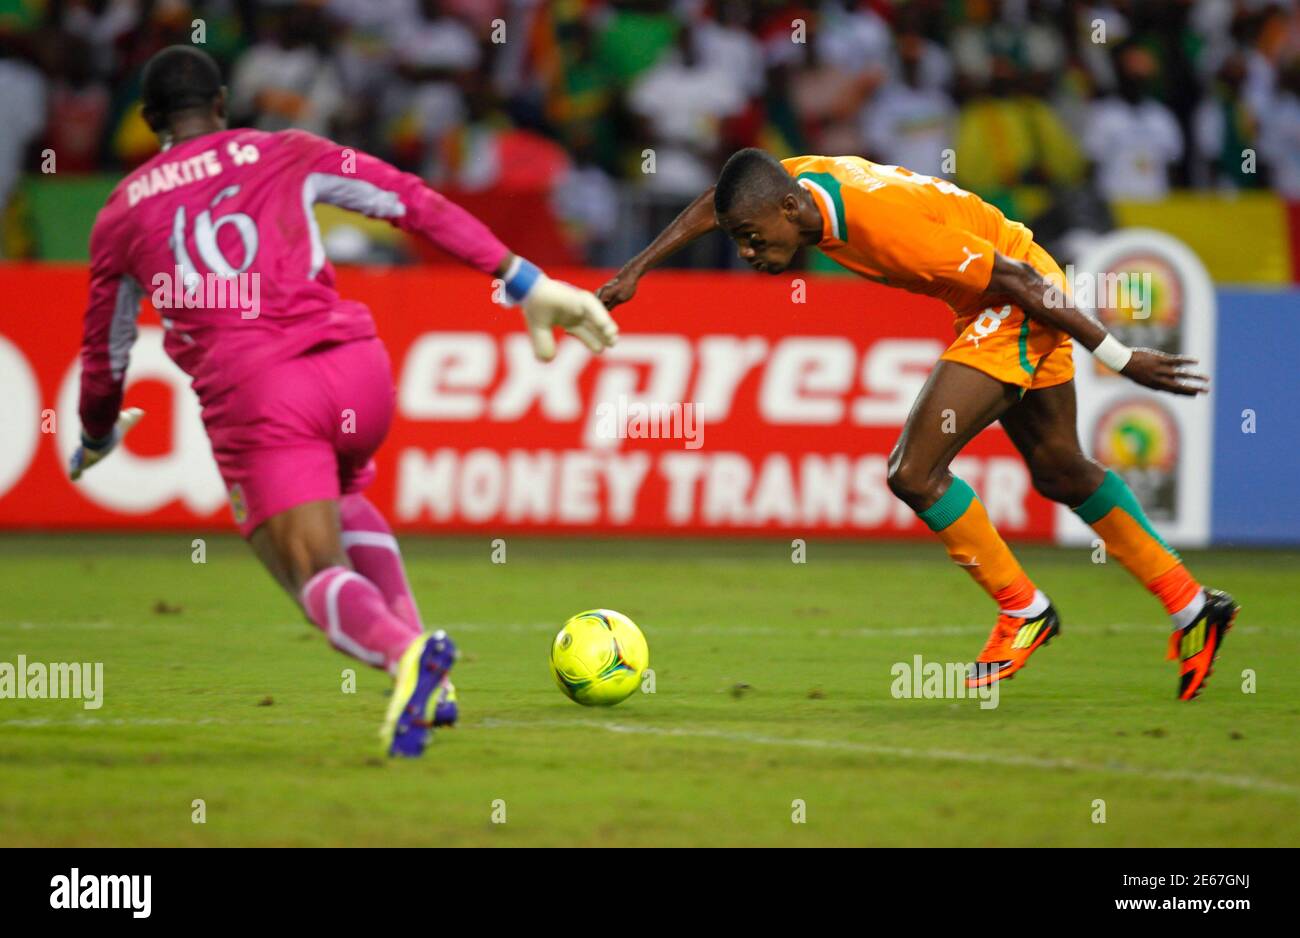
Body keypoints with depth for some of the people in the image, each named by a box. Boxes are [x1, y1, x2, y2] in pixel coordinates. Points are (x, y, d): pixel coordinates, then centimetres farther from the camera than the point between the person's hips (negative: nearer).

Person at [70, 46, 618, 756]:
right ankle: (431, 686, 12)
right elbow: (419, 206, 9)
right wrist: (527, 284, 9)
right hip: (354, 369, 2)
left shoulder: (120, 215, 18)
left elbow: (104, 358, 29)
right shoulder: (286, 155, 17)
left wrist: (96, 440, 49)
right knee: (341, 499, 32)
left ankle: (403, 652, -37)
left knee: (320, 580, 0)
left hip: (250, 398, -2)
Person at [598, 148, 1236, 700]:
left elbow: (1017, 280, -28)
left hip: (1023, 304, -9)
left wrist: (1119, 358, -22)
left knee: (913, 473, -15)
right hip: (1004, 306, 9)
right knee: (1062, 474, 20)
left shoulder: (886, 226, -34)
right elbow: (716, 203, 12)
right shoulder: (795, 181, -11)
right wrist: (637, 271, 12)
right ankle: (1192, 607, 31)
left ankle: (1023, 611, 2)